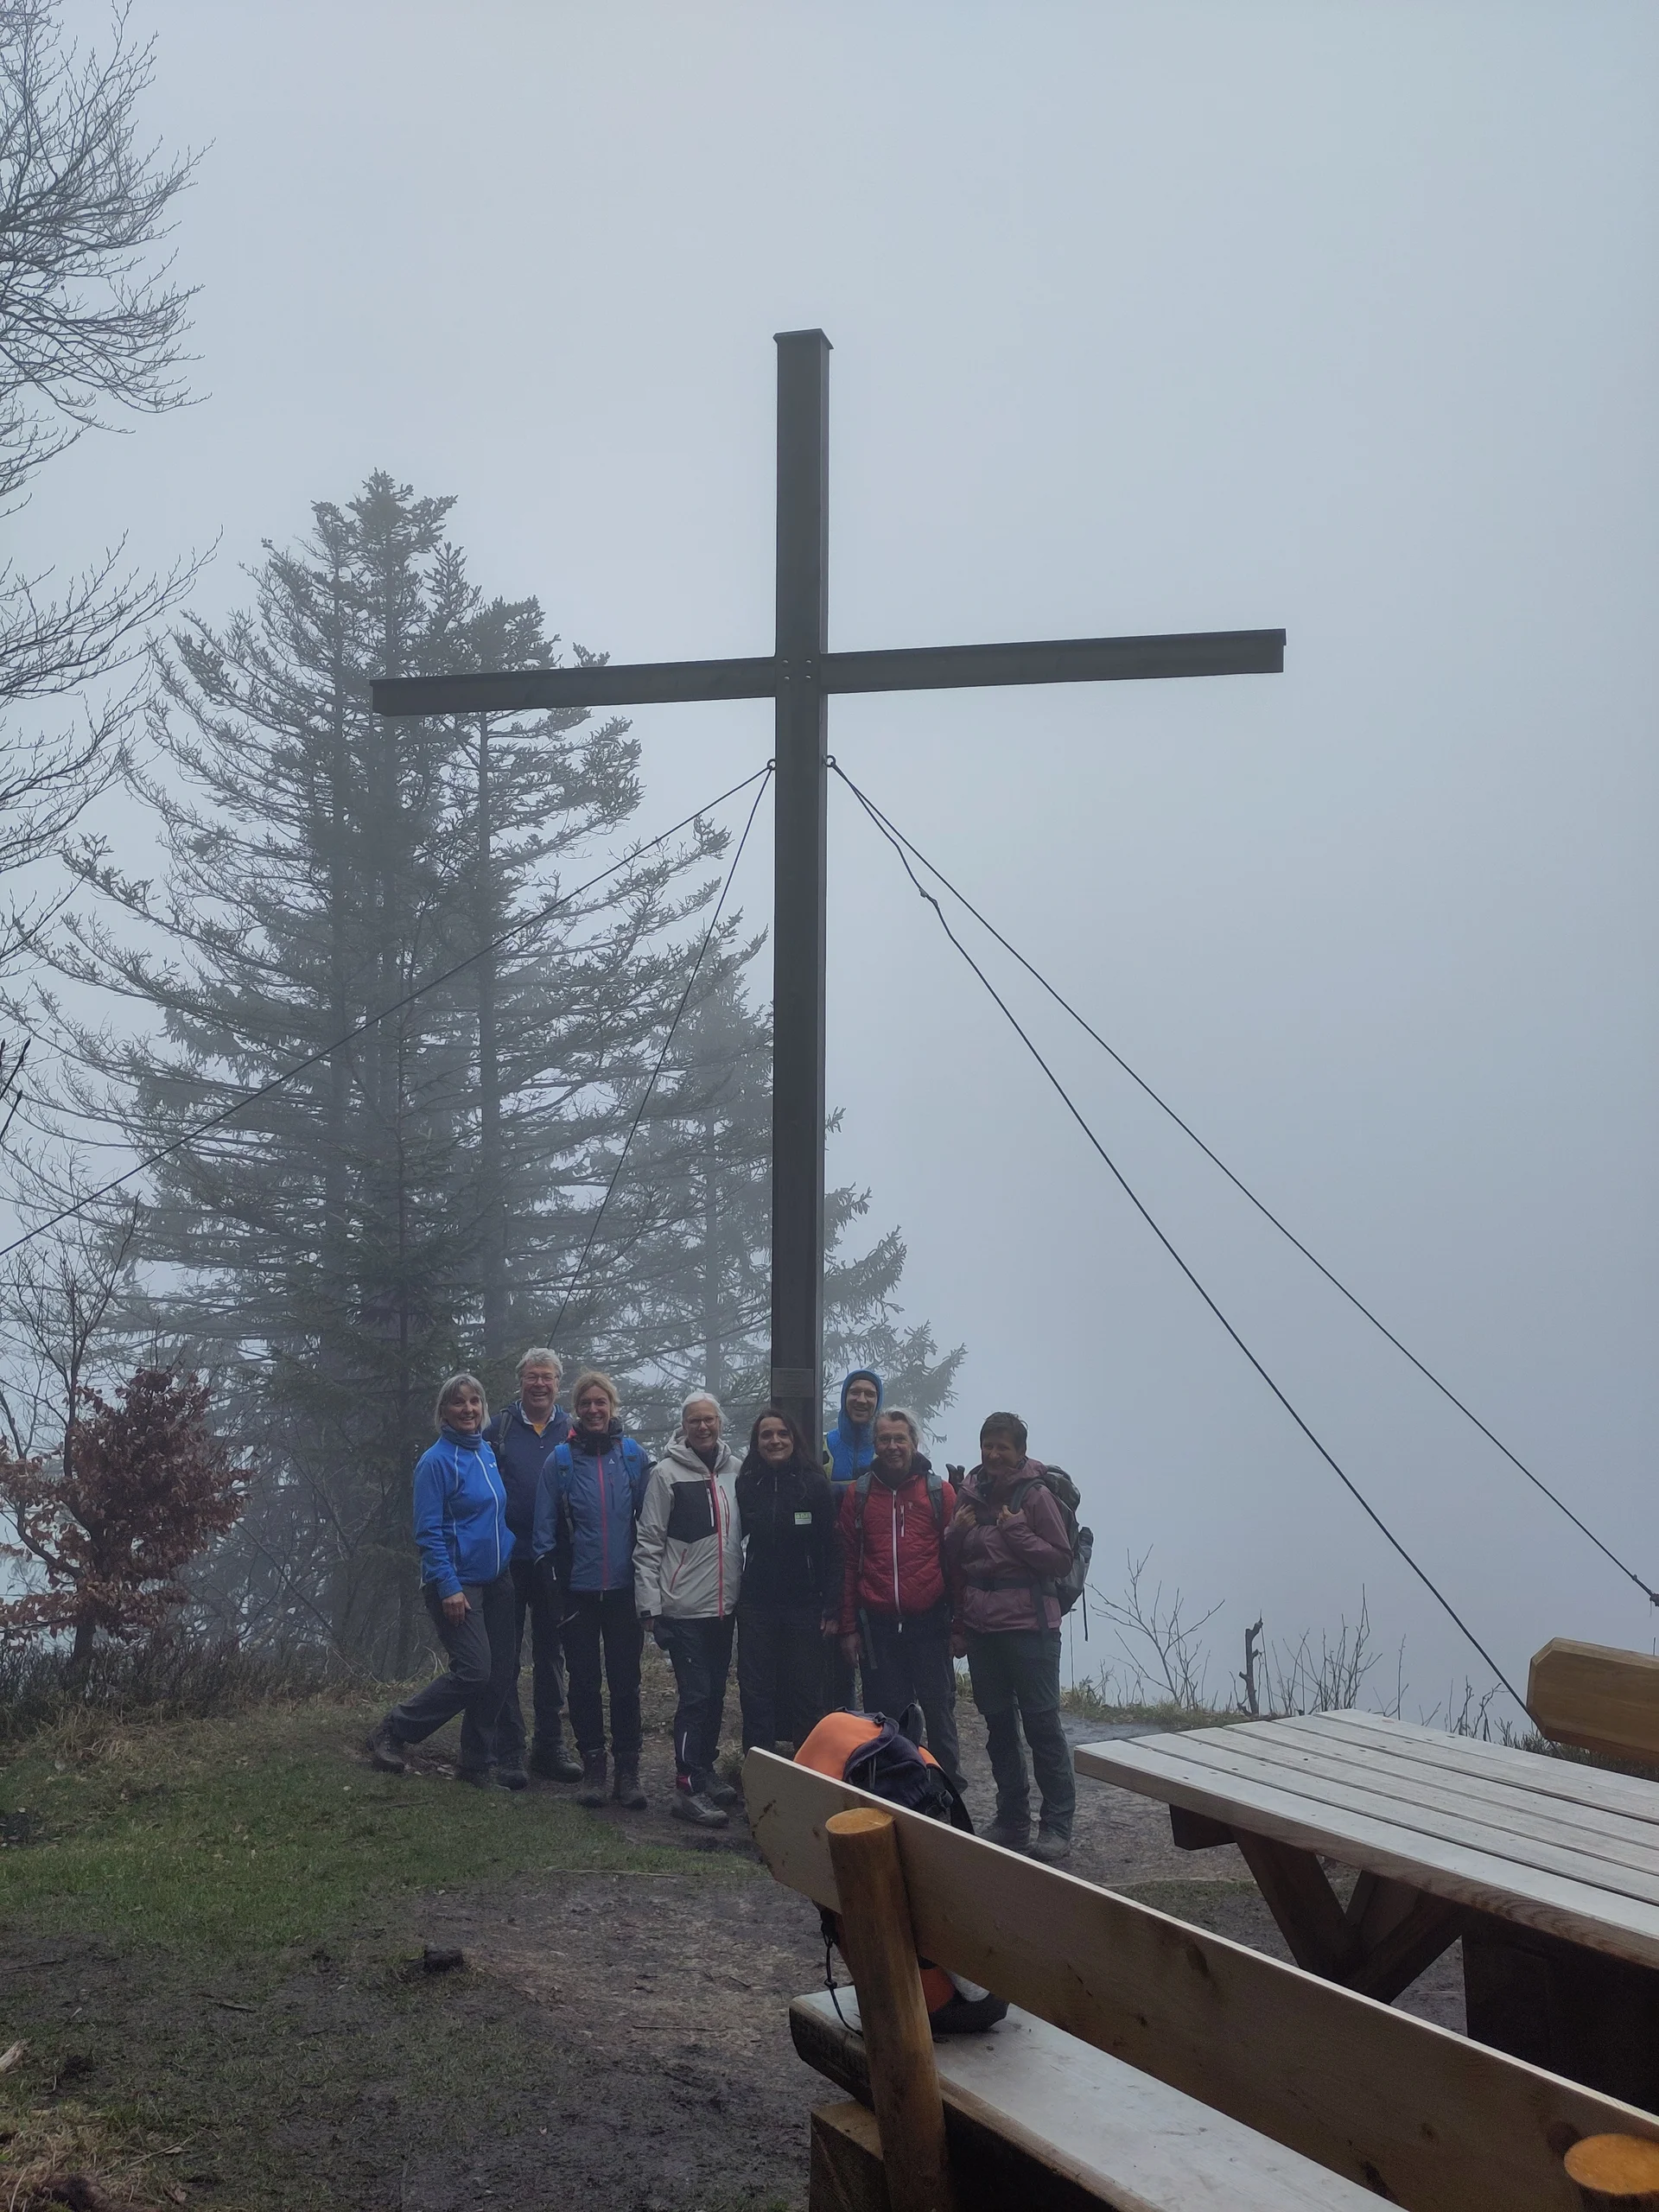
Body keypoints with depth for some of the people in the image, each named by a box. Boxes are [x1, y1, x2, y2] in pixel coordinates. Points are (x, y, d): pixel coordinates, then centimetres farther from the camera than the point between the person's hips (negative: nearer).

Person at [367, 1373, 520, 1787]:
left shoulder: (488, 1454, 10)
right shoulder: (437, 1461, -12)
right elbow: (428, 1532, -15)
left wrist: (509, 1564, 15)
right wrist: (449, 1587, -20)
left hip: (496, 1579, 7)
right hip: (458, 1584, -7)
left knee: (502, 1671, 6)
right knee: (473, 1671, -12)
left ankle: (478, 1762, 17)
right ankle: (391, 1731, 4)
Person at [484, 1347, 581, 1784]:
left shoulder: (572, 1431, 6)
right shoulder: (499, 1427, 0)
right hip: (507, 1558, -2)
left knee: (550, 1654, 10)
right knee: (505, 1656, 3)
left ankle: (549, 1745, 19)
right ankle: (508, 1749, 9)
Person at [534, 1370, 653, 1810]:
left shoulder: (634, 1456, 1)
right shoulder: (560, 1459, -1)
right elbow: (545, 1525, 2)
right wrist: (549, 1573, -4)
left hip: (624, 1588, 0)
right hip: (579, 1589, 0)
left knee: (626, 1680, 4)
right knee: (584, 1681, 7)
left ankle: (628, 1769, 11)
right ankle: (592, 1766, 16)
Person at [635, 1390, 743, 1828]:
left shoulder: (735, 1471, 6)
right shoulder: (667, 1472, -9)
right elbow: (648, 1544, -9)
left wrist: (744, 1591, 14)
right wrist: (650, 1606, -13)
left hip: (724, 1607, 6)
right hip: (684, 1608, -5)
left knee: (715, 1694, 13)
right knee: (695, 1696, -7)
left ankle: (705, 1772, 26)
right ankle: (688, 1787, -1)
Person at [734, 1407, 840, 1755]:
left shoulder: (815, 1484, -5)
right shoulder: (746, 1485, 2)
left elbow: (832, 1550, -5)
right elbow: (740, 1539, 12)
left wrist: (832, 1608, -10)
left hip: (804, 1605, -2)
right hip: (757, 1605, 2)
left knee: (807, 1694, 4)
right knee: (756, 1695, 4)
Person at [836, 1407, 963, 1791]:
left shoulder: (940, 1493, 2)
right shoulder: (857, 1495, 6)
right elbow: (849, 1564, 7)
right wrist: (849, 1627, 5)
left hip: (929, 1623, -1)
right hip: (878, 1626, 1)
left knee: (939, 1712, 4)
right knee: (887, 1716, 6)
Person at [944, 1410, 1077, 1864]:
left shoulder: (1035, 1494, -8)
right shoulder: (972, 1494, 9)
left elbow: (1061, 1559, -10)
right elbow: (954, 1560, 17)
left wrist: (1016, 1531, -19)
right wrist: (956, 1533, -4)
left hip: (1029, 1626, -6)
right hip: (982, 1626, 6)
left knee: (1042, 1724, -3)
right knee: (998, 1725, 13)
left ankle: (1057, 1826, 4)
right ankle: (1012, 1818, 25)